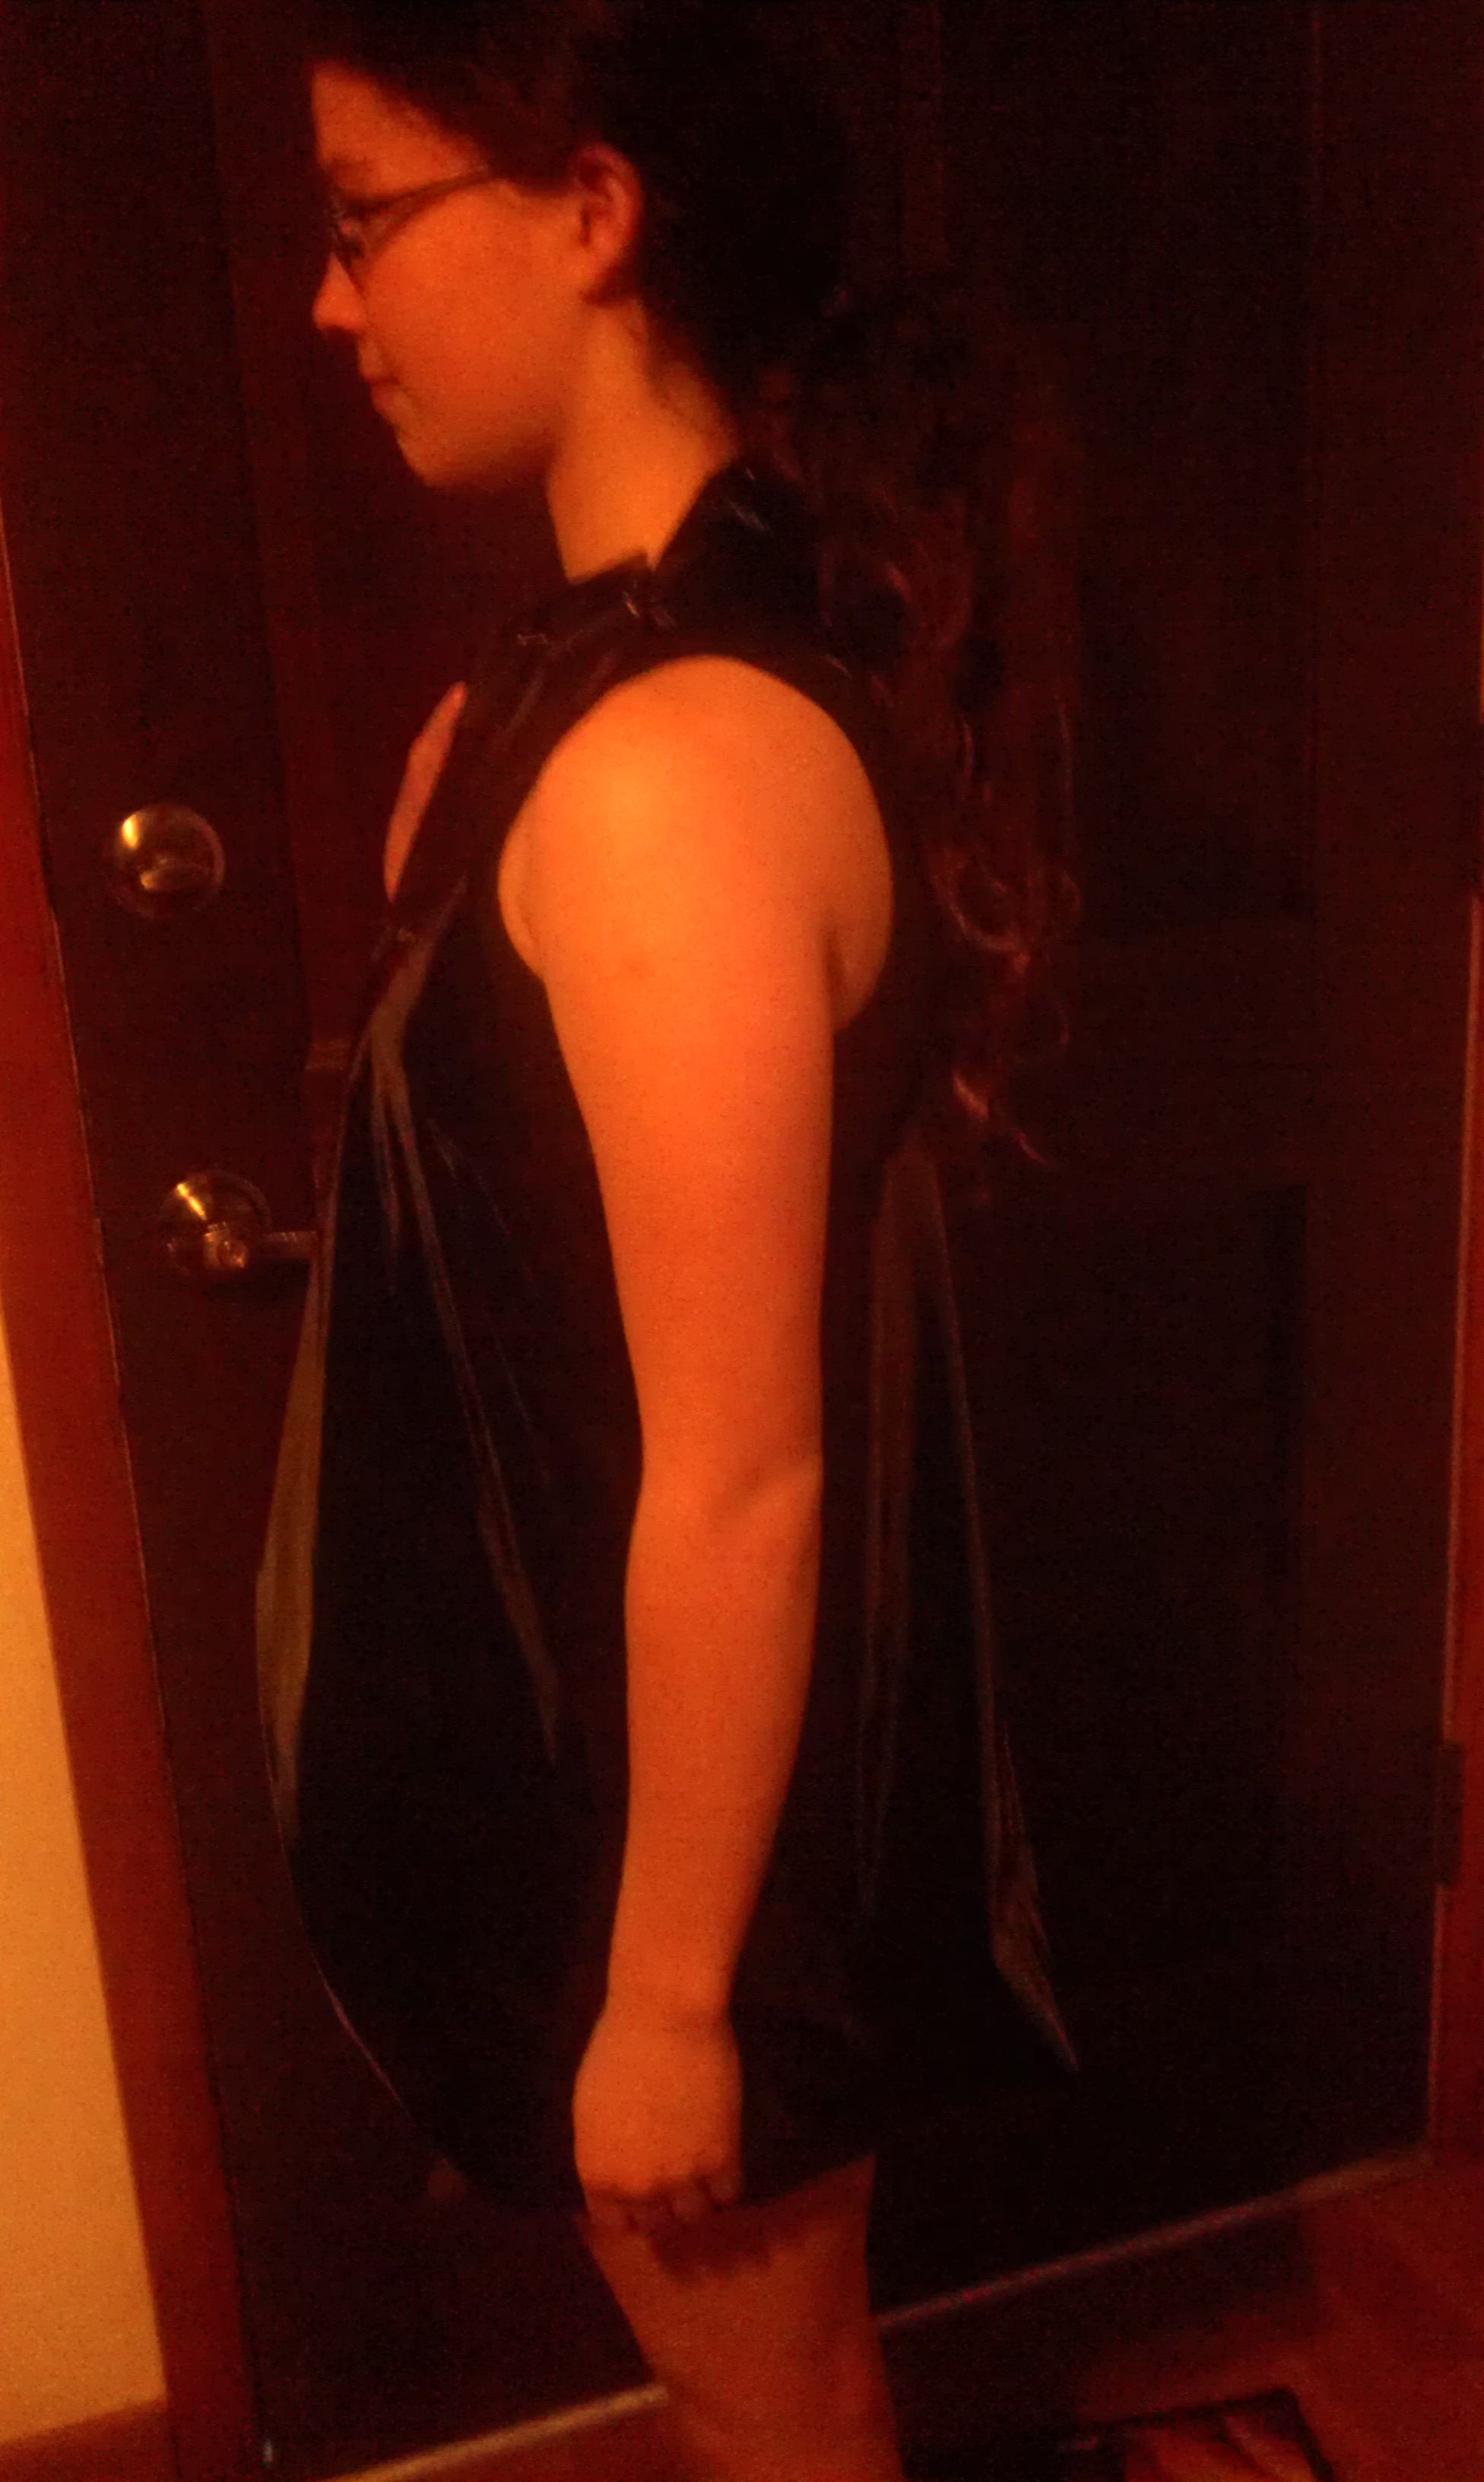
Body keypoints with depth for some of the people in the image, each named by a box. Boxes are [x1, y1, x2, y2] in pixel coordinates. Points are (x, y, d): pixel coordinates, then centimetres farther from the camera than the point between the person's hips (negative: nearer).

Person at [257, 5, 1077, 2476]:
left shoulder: (669, 763, -30)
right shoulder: (764, 645, 1)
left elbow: (743, 1477, -26)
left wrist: (668, 1990, -17)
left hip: (694, 1776, -8)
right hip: (615, 1707, 8)